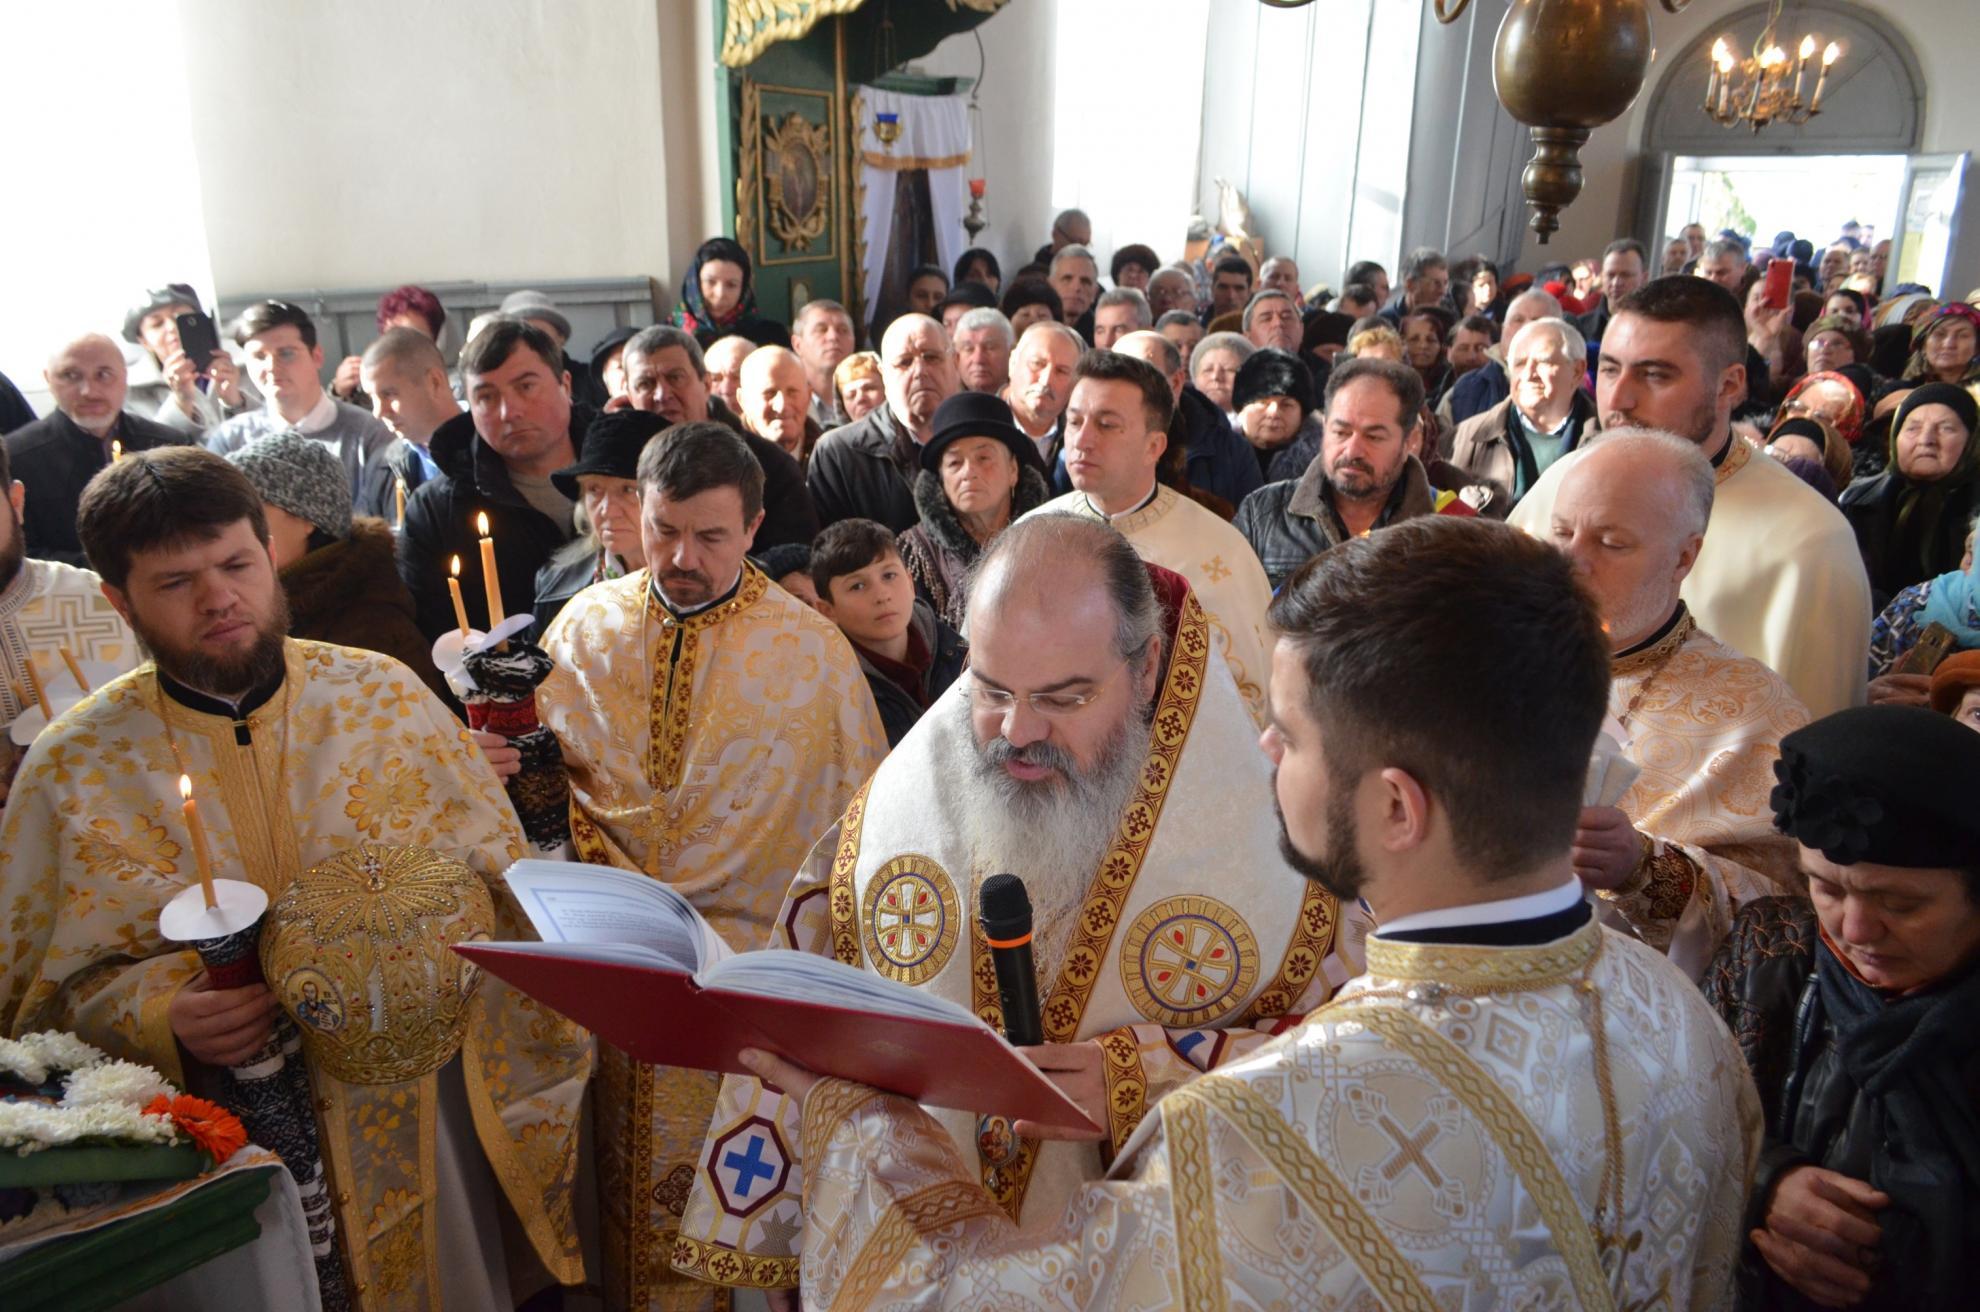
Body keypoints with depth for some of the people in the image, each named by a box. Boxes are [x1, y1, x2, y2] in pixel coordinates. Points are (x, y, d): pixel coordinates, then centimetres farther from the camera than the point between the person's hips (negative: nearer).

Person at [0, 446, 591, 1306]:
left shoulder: (385, 693, 0)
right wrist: (161, 1020, -15)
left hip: (420, 1088, 0)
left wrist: (435, 940, -13)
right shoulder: (72, 769, -2)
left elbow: (502, 876, 5)